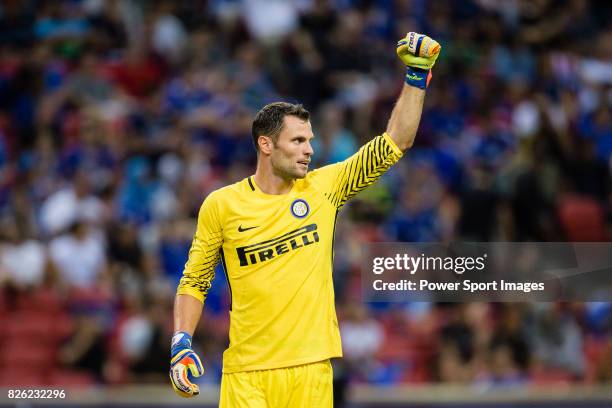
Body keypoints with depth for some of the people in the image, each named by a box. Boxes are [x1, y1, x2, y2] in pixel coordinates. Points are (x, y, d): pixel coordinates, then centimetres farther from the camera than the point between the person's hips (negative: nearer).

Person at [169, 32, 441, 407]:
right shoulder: (221, 204, 1)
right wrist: (181, 344, -2)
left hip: (311, 370, 2)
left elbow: (395, 143, 6)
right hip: (246, 373, -2)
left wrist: (417, 75, 1)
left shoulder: (324, 188, 5)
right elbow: (194, 282, 9)